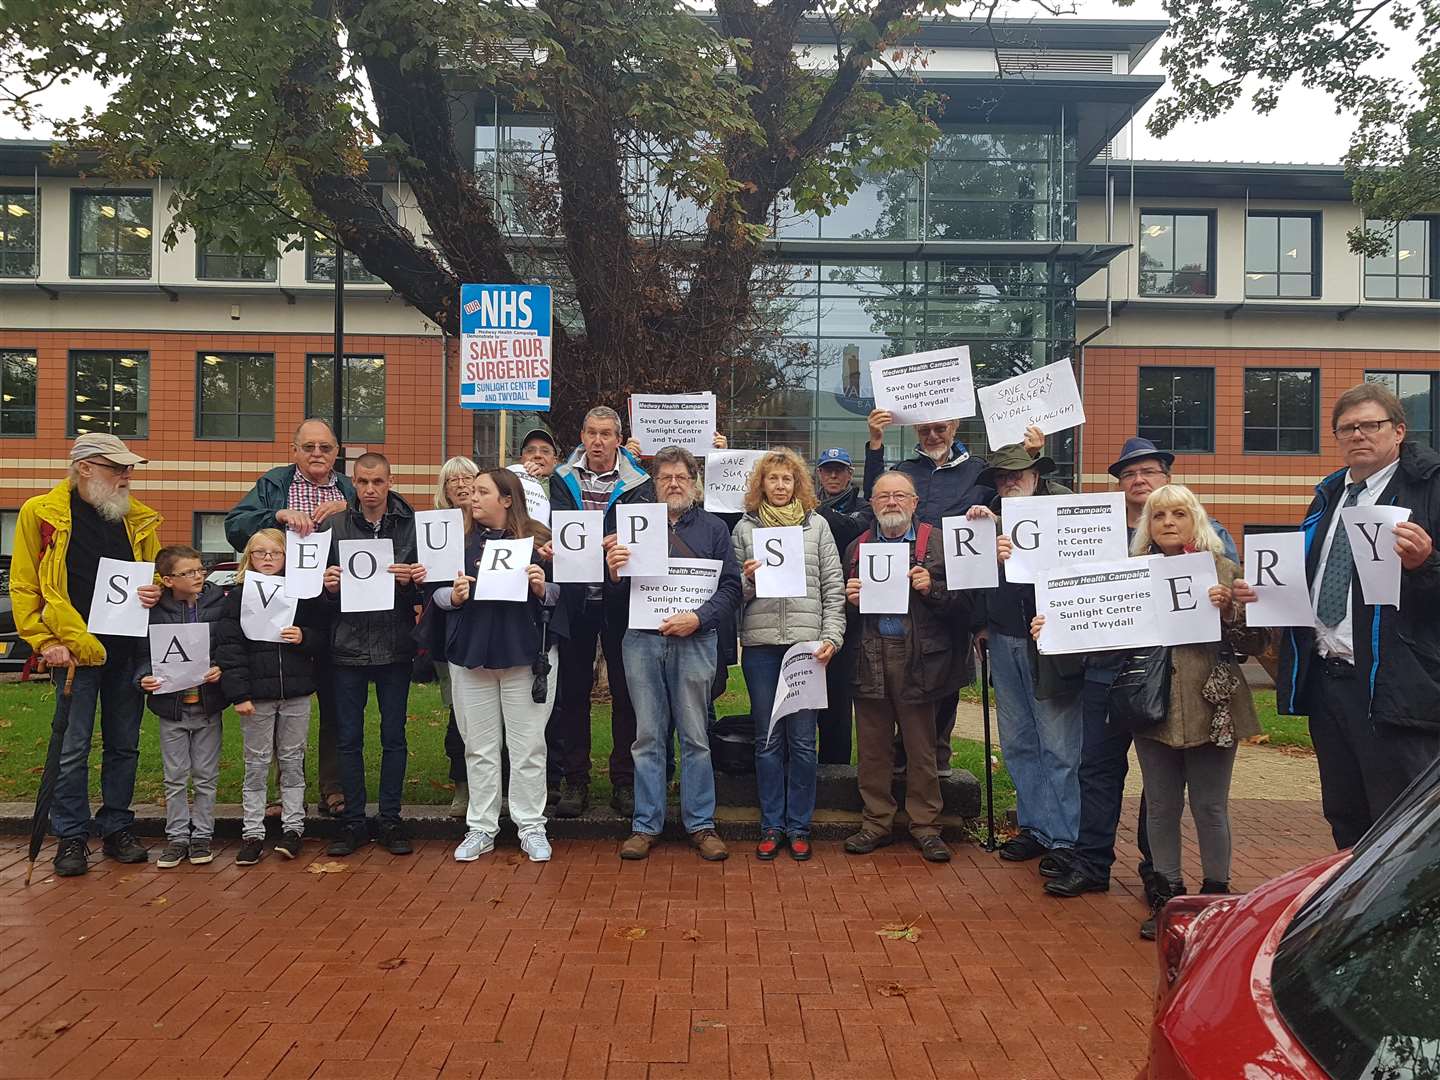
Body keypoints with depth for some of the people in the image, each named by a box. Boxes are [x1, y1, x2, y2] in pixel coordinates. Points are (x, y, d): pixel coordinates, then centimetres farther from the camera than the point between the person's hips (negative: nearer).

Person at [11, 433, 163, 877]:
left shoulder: (140, 519, 9)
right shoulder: (40, 513, -2)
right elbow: (23, 587, -1)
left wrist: (156, 593, -4)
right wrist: (44, 641, -8)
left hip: (129, 650, 4)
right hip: (75, 651, -4)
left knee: (124, 745, 11)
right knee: (72, 749, 3)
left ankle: (117, 828, 23)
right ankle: (71, 837, 15)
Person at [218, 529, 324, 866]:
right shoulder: (238, 595, 0)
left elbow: (323, 637, 6)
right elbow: (231, 647, -6)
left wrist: (303, 637, -16)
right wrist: (239, 693, -12)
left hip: (296, 694, 1)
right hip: (256, 695, -1)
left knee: (292, 762, 9)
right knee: (256, 765, 7)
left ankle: (292, 828, 19)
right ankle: (253, 833, 15)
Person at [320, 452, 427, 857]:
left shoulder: (411, 525, 0)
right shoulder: (335, 527, 2)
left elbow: (424, 589, 1)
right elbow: (322, 589, 6)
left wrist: (409, 582, -19)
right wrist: (329, 587, -15)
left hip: (394, 645, 0)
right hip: (348, 645, 1)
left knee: (393, 736, 8)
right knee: (349, 738, 7)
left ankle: (391, 819, 19)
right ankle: (353, 821, 19)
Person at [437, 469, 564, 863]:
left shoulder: (537, 538, -1)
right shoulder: (459, 539, 6)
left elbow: (560, 592, 1)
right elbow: (436, 591, 8)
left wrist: (542, 588, -19)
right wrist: (453, 596, -13)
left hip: (525, 655, -2)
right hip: (470, 653, 3)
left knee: (528, 746, 5)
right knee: (479, 746, 11)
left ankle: (531, 827, 17)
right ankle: (481, 828, 21)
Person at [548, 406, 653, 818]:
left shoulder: (637, 484, 1)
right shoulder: (563, 479, 7)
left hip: (619, 598, -1)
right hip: (574, 598, 2)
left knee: (626, 690, 5)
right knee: (572, 690, 7)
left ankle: (624, 780, 16)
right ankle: (574, 780, 18)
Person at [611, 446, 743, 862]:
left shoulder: (713, 528, 9)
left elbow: (731, 587, 0)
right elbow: (620, 595, 8)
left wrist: (698, 618, -14)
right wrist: (614, 573, -13)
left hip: (694, 641, -1)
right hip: (642, 641, 1)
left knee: (695, 736, 4)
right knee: (648, 737, 7)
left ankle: (701, 824, 14)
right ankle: (646, 825, 15)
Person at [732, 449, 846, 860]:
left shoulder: (817, 525, 9)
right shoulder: (745, 528, 9)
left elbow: (834, 587, 6)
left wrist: (832, 637, -3)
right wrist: (747, 579, -11)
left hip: (806, 643, 0)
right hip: (760, 644, 1)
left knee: (802, 739, 3)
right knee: (767, 739, 7)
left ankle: (799, 827, 15)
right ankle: (771, 826, 17)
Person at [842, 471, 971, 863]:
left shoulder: (937, 543, 4)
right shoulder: (857, 547, 15)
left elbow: (962, 600, 1)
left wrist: (932, 589, -16)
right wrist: (850, 599, -1)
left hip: (917, 657, -3)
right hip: (869, 657, 3)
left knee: (921, 748, 4)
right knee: (872, 747, 8)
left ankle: (925, 825, 16)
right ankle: (876, 822, 19)